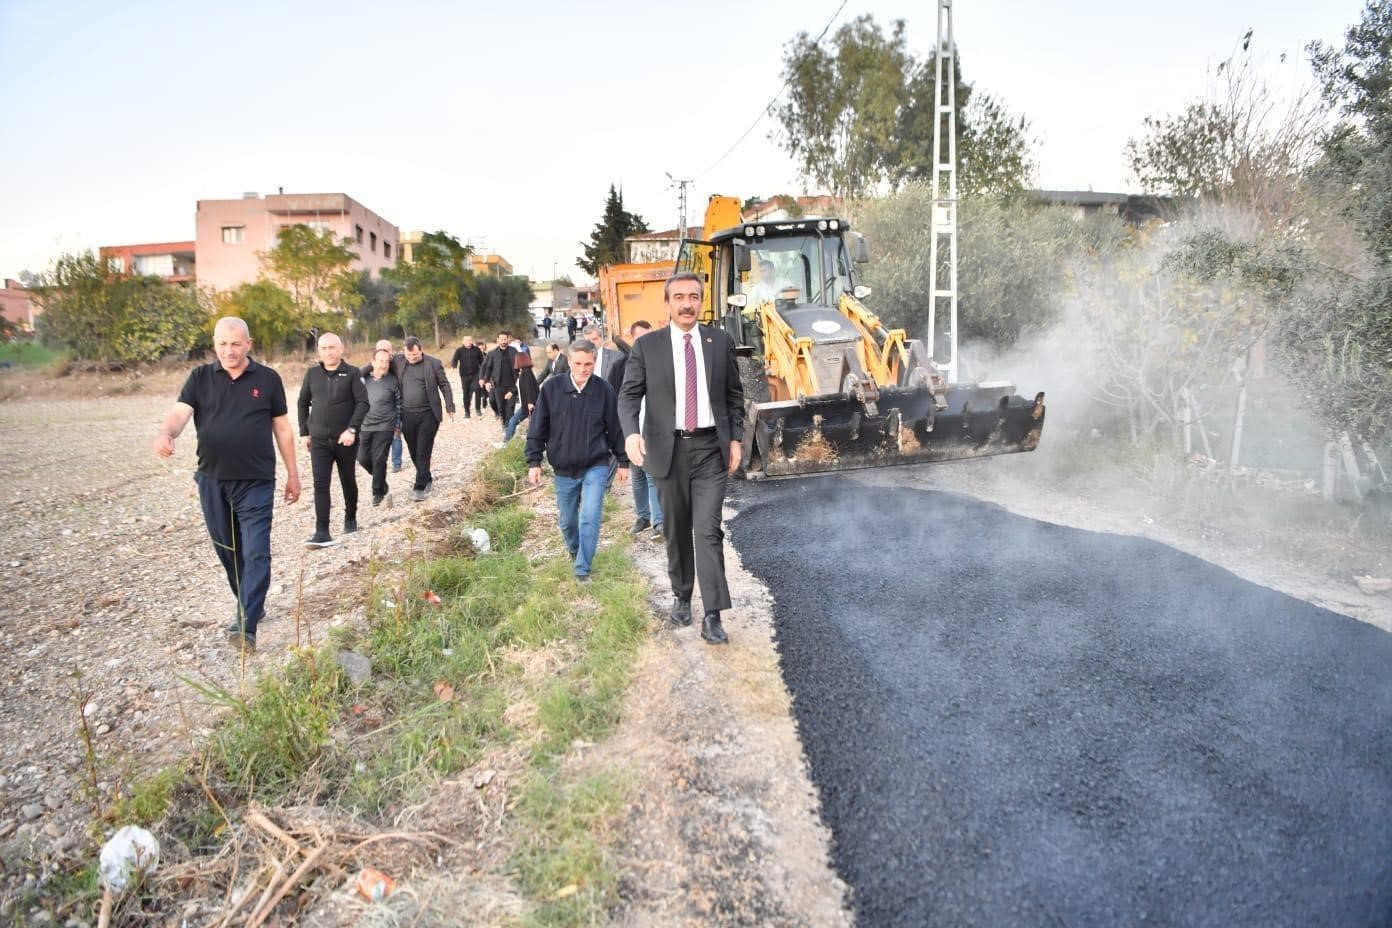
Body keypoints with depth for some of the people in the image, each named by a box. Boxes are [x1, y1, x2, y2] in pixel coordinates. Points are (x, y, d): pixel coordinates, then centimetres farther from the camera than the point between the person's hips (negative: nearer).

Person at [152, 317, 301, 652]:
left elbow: (282, 428, 6)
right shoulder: (200, 378, 4)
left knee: (255, 553, -8)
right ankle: (250, 605, 33)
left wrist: (293, 474, 7)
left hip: (256, 482, -3)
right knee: (227, 551, 14)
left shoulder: (267, 379, 1)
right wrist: (165, 433, -33)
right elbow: (180, 413, -9)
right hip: (212, 482, 3)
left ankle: (246, 626, -9)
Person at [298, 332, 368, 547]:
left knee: (348, 481, 13)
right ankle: (322, 533, -11)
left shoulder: (352, 373, -4)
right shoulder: (312, 374, 5)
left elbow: (362, 403, -10)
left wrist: (352, 429, -20)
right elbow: (303, 404, 13)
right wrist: (305, 433, 10)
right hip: (319, 441, 1)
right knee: (320, 485, -8)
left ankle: (350, 519, 35)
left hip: (345, 440, -1)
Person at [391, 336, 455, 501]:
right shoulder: (398, 361, 3)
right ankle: (427, 480, 29)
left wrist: (450, 407, -1)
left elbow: (444, 386, 1)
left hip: (427, 415, -4)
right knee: (414, 452, 12)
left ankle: (420, 487, 3)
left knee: (423, 452, -3)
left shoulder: (433, 363, -3)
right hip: (407, 415, 4)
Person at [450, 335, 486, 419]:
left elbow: (481, 361, 13)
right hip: (464, 375, 0)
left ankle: (478, 408, -6)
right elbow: (454, 361, -4)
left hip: (475, 374, 0)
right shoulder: (459, 350, 1)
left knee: (477, 388, -21)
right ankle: (466, 412, 18)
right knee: (466, 393, 5)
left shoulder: (476, 349, 6)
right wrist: (454, 367, -26)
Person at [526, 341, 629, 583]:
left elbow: (615, 428, 2)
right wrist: (534, 462, -3)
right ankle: (574, 552, 44)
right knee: (567, 521, 15)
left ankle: (583, 570, -3)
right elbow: (537, 428, -1)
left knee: (590, 517, -13)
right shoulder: (551, 388, -6)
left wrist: (623, 461, 6)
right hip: (563, 469, 2)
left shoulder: (603, 390, -7)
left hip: (596, 466, -2)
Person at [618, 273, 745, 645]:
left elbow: (734, 394, 11)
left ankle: (712, 615, -3)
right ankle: (681, 597, 30)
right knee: (676, 530, 11)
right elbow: (629, 394, -1)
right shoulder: (646, 345, 1)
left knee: (708, 530, -7)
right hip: (667, 449, 1)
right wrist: (632, 433, -19)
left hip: (710, 449, 0)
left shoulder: (720, 341, 5)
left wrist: (735, 439, 4)